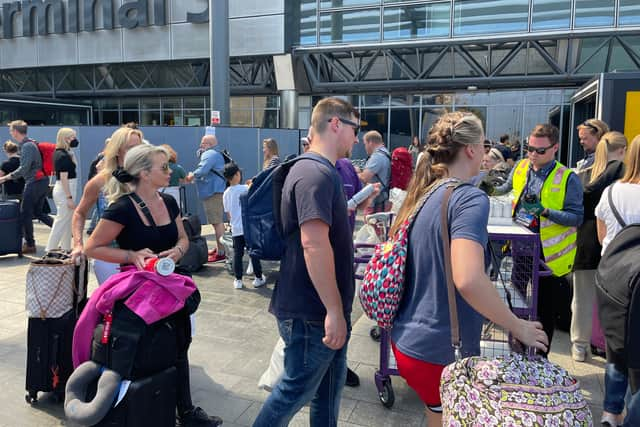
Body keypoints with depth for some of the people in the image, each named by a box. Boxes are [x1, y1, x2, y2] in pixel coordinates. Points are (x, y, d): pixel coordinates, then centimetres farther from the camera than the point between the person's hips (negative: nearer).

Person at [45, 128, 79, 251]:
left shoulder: (58, 152, 10)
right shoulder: (63, 156, -17)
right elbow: (64, 178, -21)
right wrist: (69, 197, -22)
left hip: (61, 189, 10)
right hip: (65, 191, -10)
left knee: (67, 221, 15)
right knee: (62, 221, -4)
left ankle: (65, 248, 22)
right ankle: (50, 250, 0)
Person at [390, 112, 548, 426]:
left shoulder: (422, 195, 5)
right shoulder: (469, 199, -19)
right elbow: (468, 280, -33)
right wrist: (518, 327, -18)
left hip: (406, 340, 8)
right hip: (441, 352, -8)